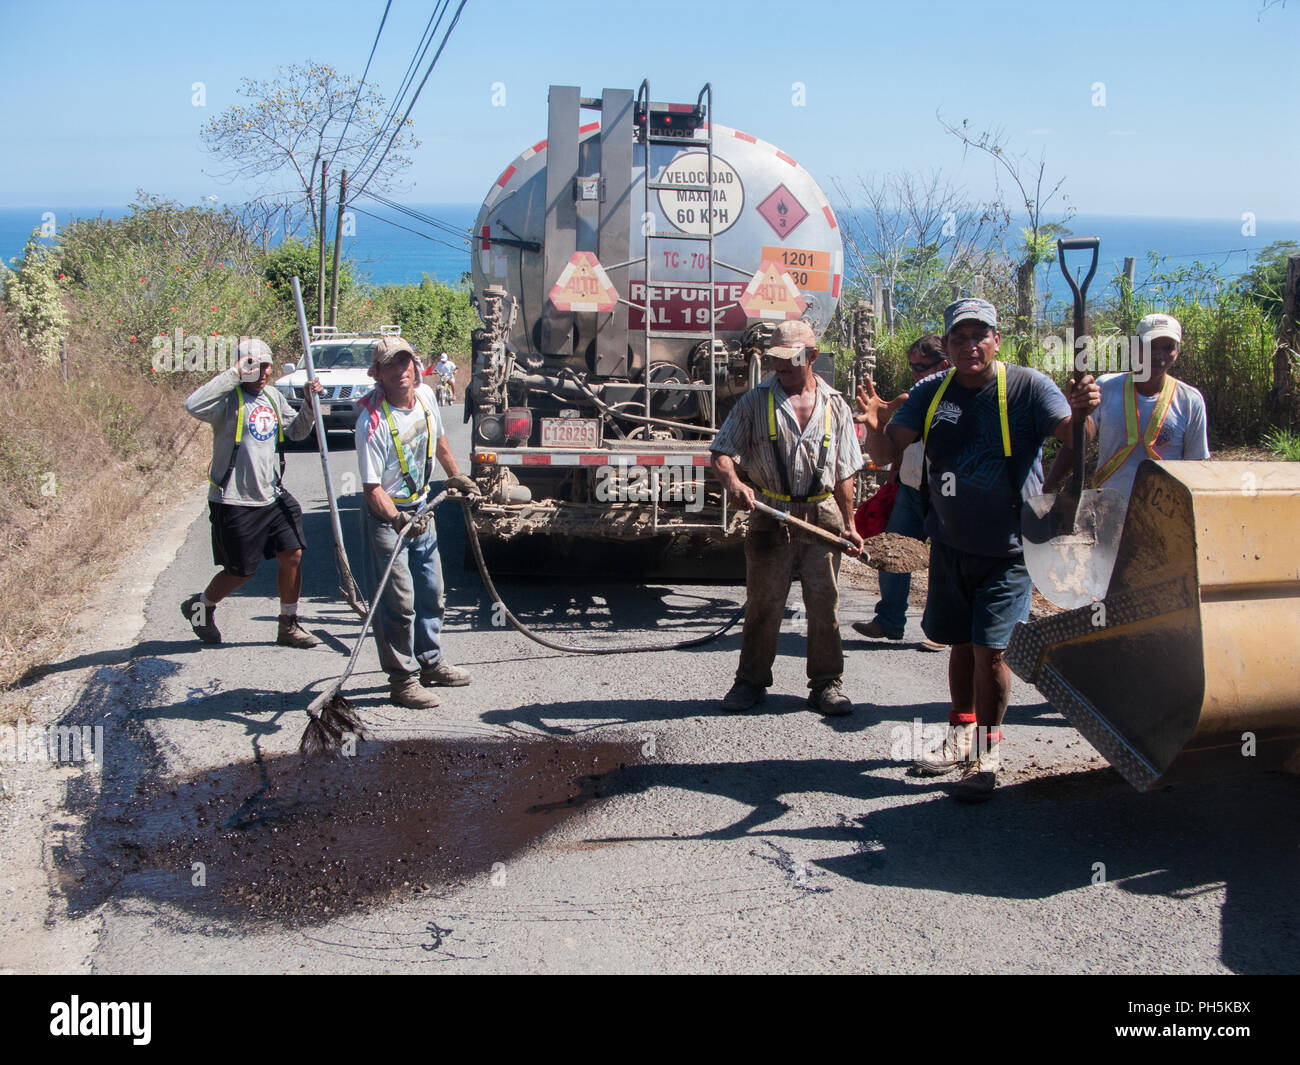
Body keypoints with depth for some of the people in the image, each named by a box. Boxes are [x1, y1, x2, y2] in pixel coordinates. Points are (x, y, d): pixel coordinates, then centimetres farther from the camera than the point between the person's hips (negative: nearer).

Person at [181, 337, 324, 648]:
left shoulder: (273, 397, 9)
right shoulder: (230, 399, -15)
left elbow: (296, 432, 19)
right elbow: (193, 405, -35)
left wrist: (310, 404, 1)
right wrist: (234, 374, -33)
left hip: (272, 497, 7)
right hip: (234, 502, -6)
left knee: (292, 555, 0)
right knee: (241, 572, 5)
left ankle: (289, 626, 15)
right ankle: (201, 606, 35)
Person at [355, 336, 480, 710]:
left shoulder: (425, 395, -3)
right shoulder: (373, 421, -24)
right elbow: (372, 486, -25)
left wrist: (456, 476, 27)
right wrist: (397, 519, -39)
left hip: (420, 509, 8)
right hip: (385, 515, -7)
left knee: (431, 591, 18)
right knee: (398, 601, -6)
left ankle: (430, 662, 34)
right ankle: (402, 680, 5)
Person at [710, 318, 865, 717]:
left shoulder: (835, 406, 9)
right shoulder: (755, 402, 2)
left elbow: (843, 475, 12)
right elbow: (722, 453, -1)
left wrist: (849, 526, 7)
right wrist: (734, 484, -22)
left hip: (822, 518, 2)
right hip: (770, 517, -1)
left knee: (824, 604, 4)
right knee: (763, 603, 4)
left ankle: (826, 684, 16)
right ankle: (751, 680, 17)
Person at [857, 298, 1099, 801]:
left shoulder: (1027, 387, -10)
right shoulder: (931, 393, 1)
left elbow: (1074, 438, -21)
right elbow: (885, 454, -3)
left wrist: (1083, 413, -44)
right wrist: (874, 427, -26)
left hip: (1008, 549, -4)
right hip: (951, 546, 4)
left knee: (990, 649, -7)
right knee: (962, 644, 16)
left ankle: (986, 755, 7)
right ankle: (960, 737, 34)